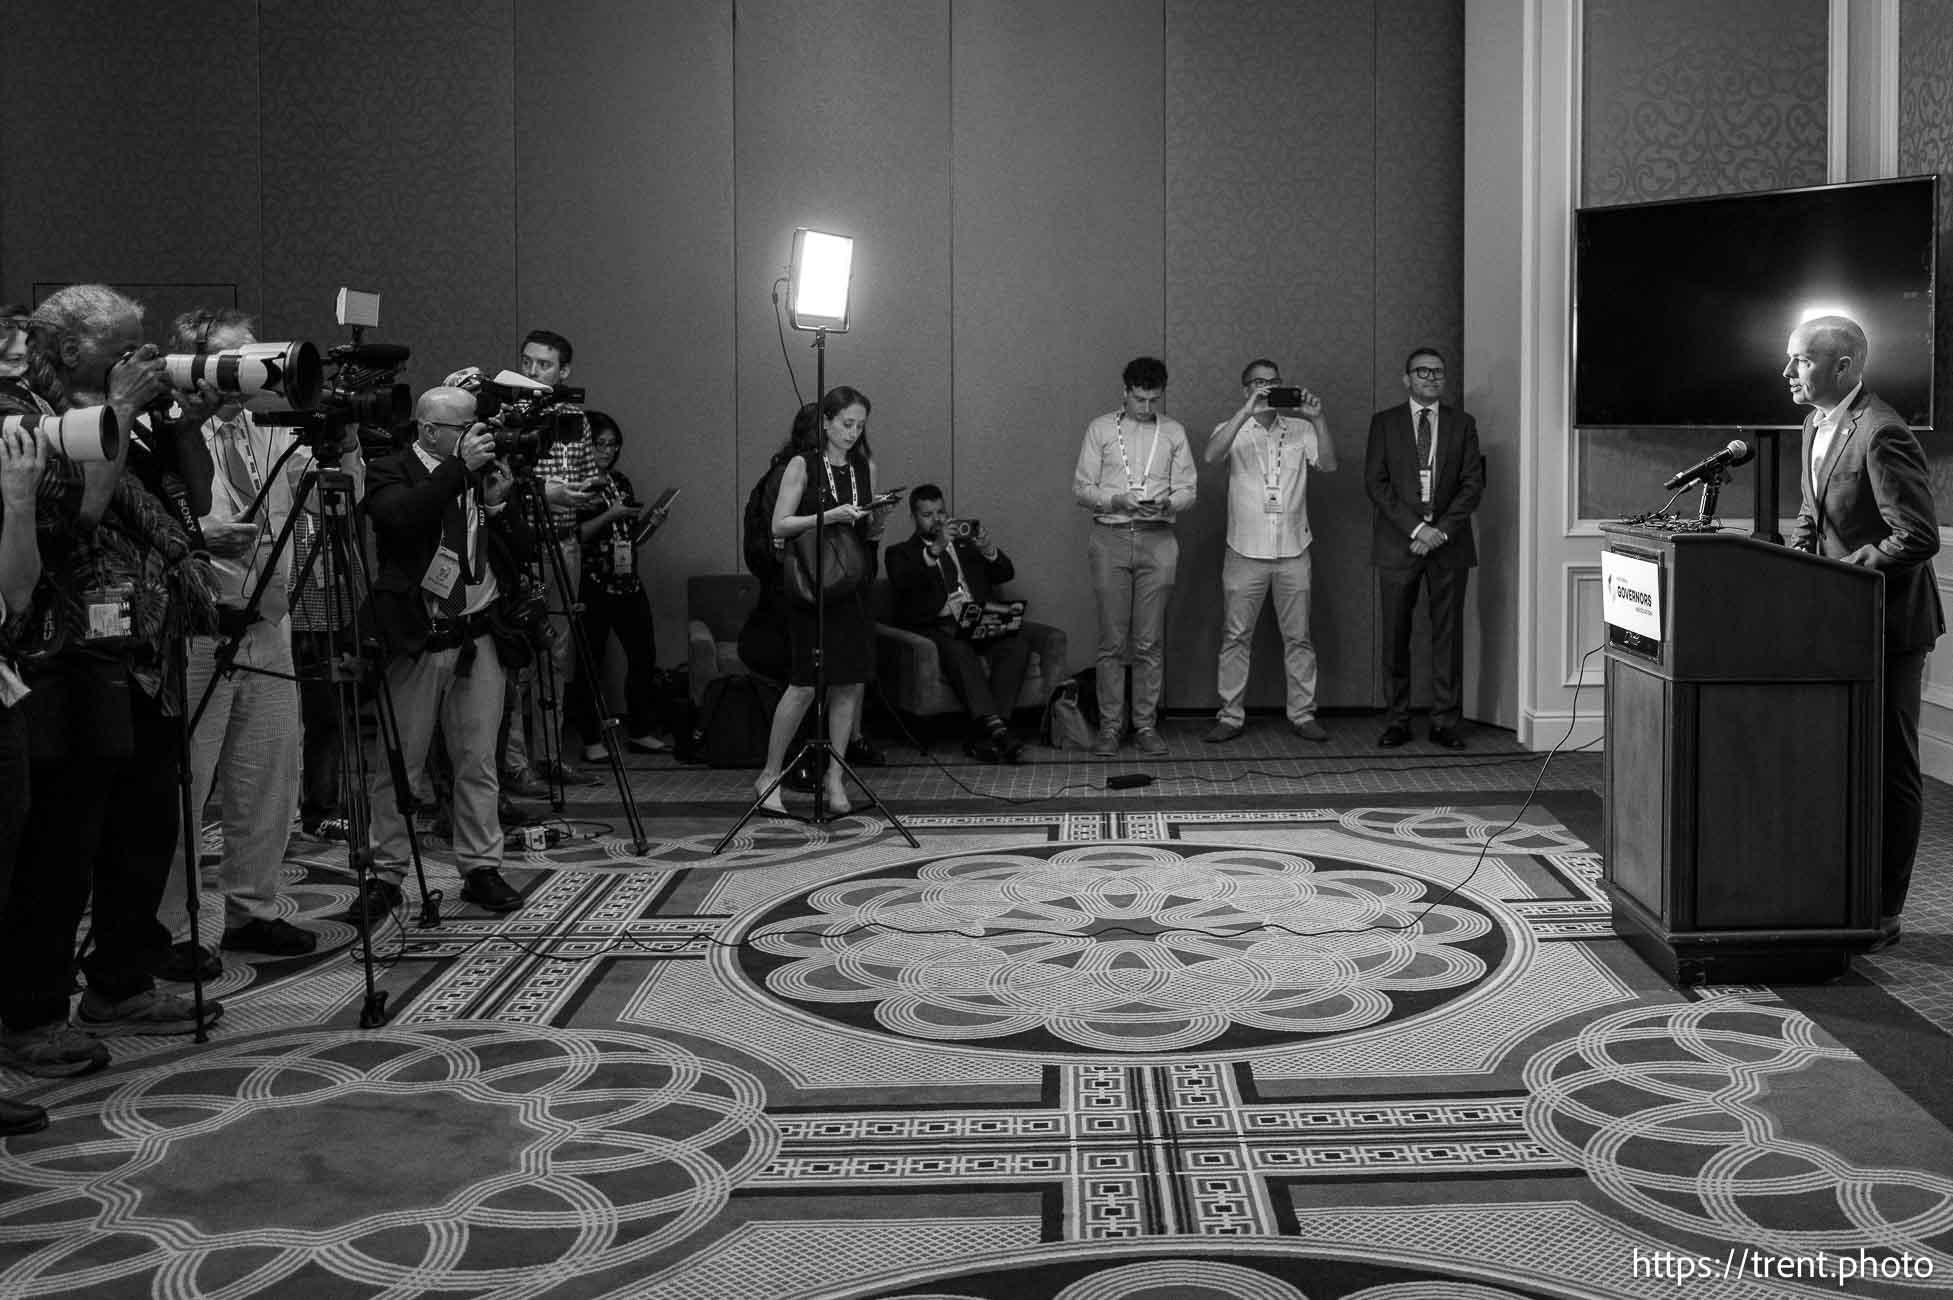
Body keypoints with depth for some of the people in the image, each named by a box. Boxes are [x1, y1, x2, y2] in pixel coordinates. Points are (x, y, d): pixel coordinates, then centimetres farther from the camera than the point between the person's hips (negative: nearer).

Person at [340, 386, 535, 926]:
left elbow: (522, 552, 10)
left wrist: (498, 503, -6)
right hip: (416, 639, -4)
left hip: (478, 638, 4)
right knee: (396, 766, 2)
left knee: (478, 764, 8)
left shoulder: (481, 473, 11)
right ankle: (385, 877, 11)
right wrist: (458, 466, -23)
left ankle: (481, 868, 17)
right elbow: (401, 517, -25)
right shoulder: (389, 473, -3)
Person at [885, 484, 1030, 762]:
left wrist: (988, 550, -7)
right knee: (958, 652, -36)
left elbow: (1006, 574, 14)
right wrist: (934, 551, -20)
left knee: (1017, 645, -26)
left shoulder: (966, 545, 27)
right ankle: (995, 728, -48)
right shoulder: (902, 552, 16)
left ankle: (982, 737, -34)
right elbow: (901, 581, -8)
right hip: (937, 629, -3)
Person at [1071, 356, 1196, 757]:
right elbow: (1081, 488, 2)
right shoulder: (1100, 429, 6)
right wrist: (1117, 501, -15)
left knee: (1150, 642, 1)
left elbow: (1187, 491, 8)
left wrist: (1166, 504, -15)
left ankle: (1146, 724, 8)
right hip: (1111, 539, -1)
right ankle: (1110, 725, 6)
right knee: (1112, 641, 0)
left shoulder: (1174, 432, 10)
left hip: (1157, 540, 1)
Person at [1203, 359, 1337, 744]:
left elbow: (1328, 463, -5)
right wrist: (1246, 411, -25)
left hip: (1293, 553, 2)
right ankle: (1231, 716, 9)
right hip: (1245, 552, -1)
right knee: (1235, 636, 2)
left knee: (1298, 637, 6)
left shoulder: (1300, 430, 8)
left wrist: (1318, 418, -17)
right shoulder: (1235, 429, 3)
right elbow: (1211, 455, -18)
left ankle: (1302, 714, 14)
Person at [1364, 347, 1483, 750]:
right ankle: (1397, 721, 8)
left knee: (1448, 634, 1)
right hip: (1398, 543, -1)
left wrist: (1440, 531, -9)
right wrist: (1416, 528, -11)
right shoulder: (1384, 423, 7)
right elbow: (1376, 483, -1)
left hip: (1449, 542, 1)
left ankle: (1445, 722, 6)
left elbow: (1473, 484, 3)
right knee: (1396, 635, 1)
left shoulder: (1462, 424, 10)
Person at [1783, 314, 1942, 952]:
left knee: (1889, 769, 0)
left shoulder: (1881, 435, -20)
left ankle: (1881, 915, 7)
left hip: (1888, 624, -9)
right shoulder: (1817, 425, 10)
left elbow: (1918, 536, -24)